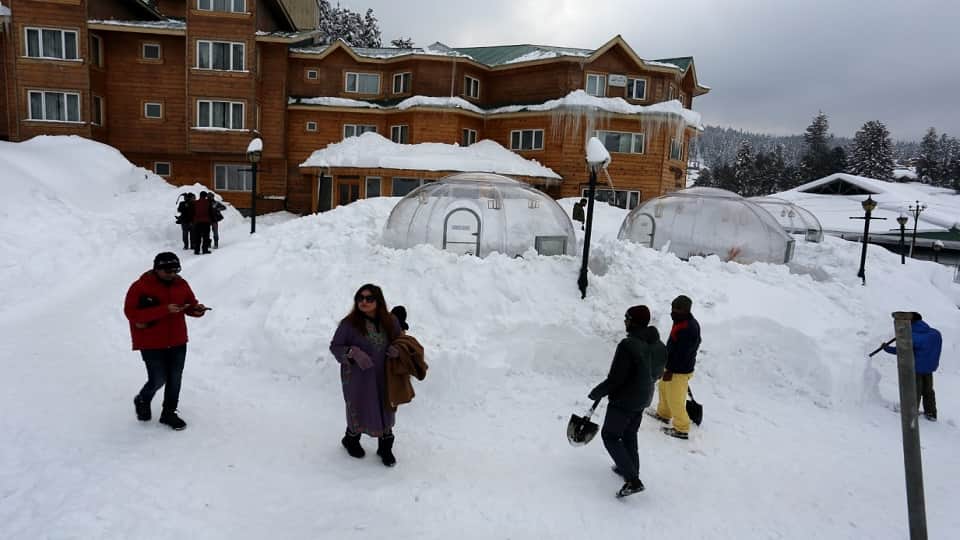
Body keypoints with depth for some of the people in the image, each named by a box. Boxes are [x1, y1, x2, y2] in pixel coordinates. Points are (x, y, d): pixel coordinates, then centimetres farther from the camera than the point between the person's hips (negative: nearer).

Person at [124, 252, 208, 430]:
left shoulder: (181, 284, 2)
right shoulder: (140, 287, -14)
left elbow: (190, 303, 14)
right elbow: (131, 313, -21)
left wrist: (196, 309, -12)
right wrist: (164, 310, -29)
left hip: (178, 342, 5)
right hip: (152, 344, -5)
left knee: (175, 379, 11)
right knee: (158, 380, -1)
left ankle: (169, 413, 29)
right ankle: (142, 401, 33)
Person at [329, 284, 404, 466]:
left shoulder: (391, 321, -6)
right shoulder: (349, 323, -16)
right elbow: (335, 346, -8)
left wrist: (398, 350, -13)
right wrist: (353, 352, -26)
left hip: (383, 377, 3)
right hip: (357, 377, -3)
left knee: (385, 410, 13)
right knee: (360, 410, 13)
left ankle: (385, 448, 36)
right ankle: (351, 439, 45)